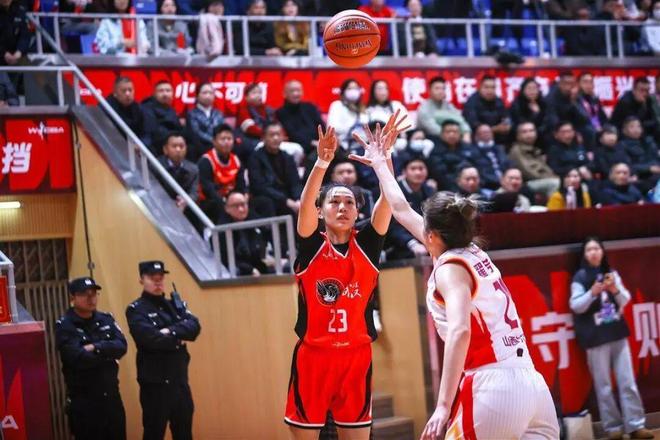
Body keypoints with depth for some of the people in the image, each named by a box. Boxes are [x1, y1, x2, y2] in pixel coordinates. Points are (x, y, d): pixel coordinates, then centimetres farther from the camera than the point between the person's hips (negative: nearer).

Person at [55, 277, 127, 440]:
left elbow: (121, 346, -6)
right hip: (83, 401, -5)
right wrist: (107, 354, -11)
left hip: (112, 396, 6)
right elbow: (79, 358, -22)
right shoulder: (64, 326, -9)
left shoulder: (106, 319, 8)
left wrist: (96, 348, -19)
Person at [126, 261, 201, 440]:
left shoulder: (175, 304, 12)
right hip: (155, 384, -6)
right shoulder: (136, 310, -8)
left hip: (180, 381, 6)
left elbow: (194, 326, -4)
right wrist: (179, 337, -9)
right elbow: (152, 339, -23)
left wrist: (171, 332, -20)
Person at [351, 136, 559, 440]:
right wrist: (379, 164, 46)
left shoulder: (450, 268, -4)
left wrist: (444, 405, -26)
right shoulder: (473, 254, 18)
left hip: (492, 388, -8)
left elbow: (459, 331, -22)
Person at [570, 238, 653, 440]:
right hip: (596, 337, -4)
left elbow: (625, 300, 9)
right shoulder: (580, 277, -2)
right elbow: (575, 306, -6)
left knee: (628, 381, 2)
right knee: (603, 385, 0)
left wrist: (615, 290, -11)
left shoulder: (612, 273, 10)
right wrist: (592, 292, -20)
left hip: (618, 333, 4)